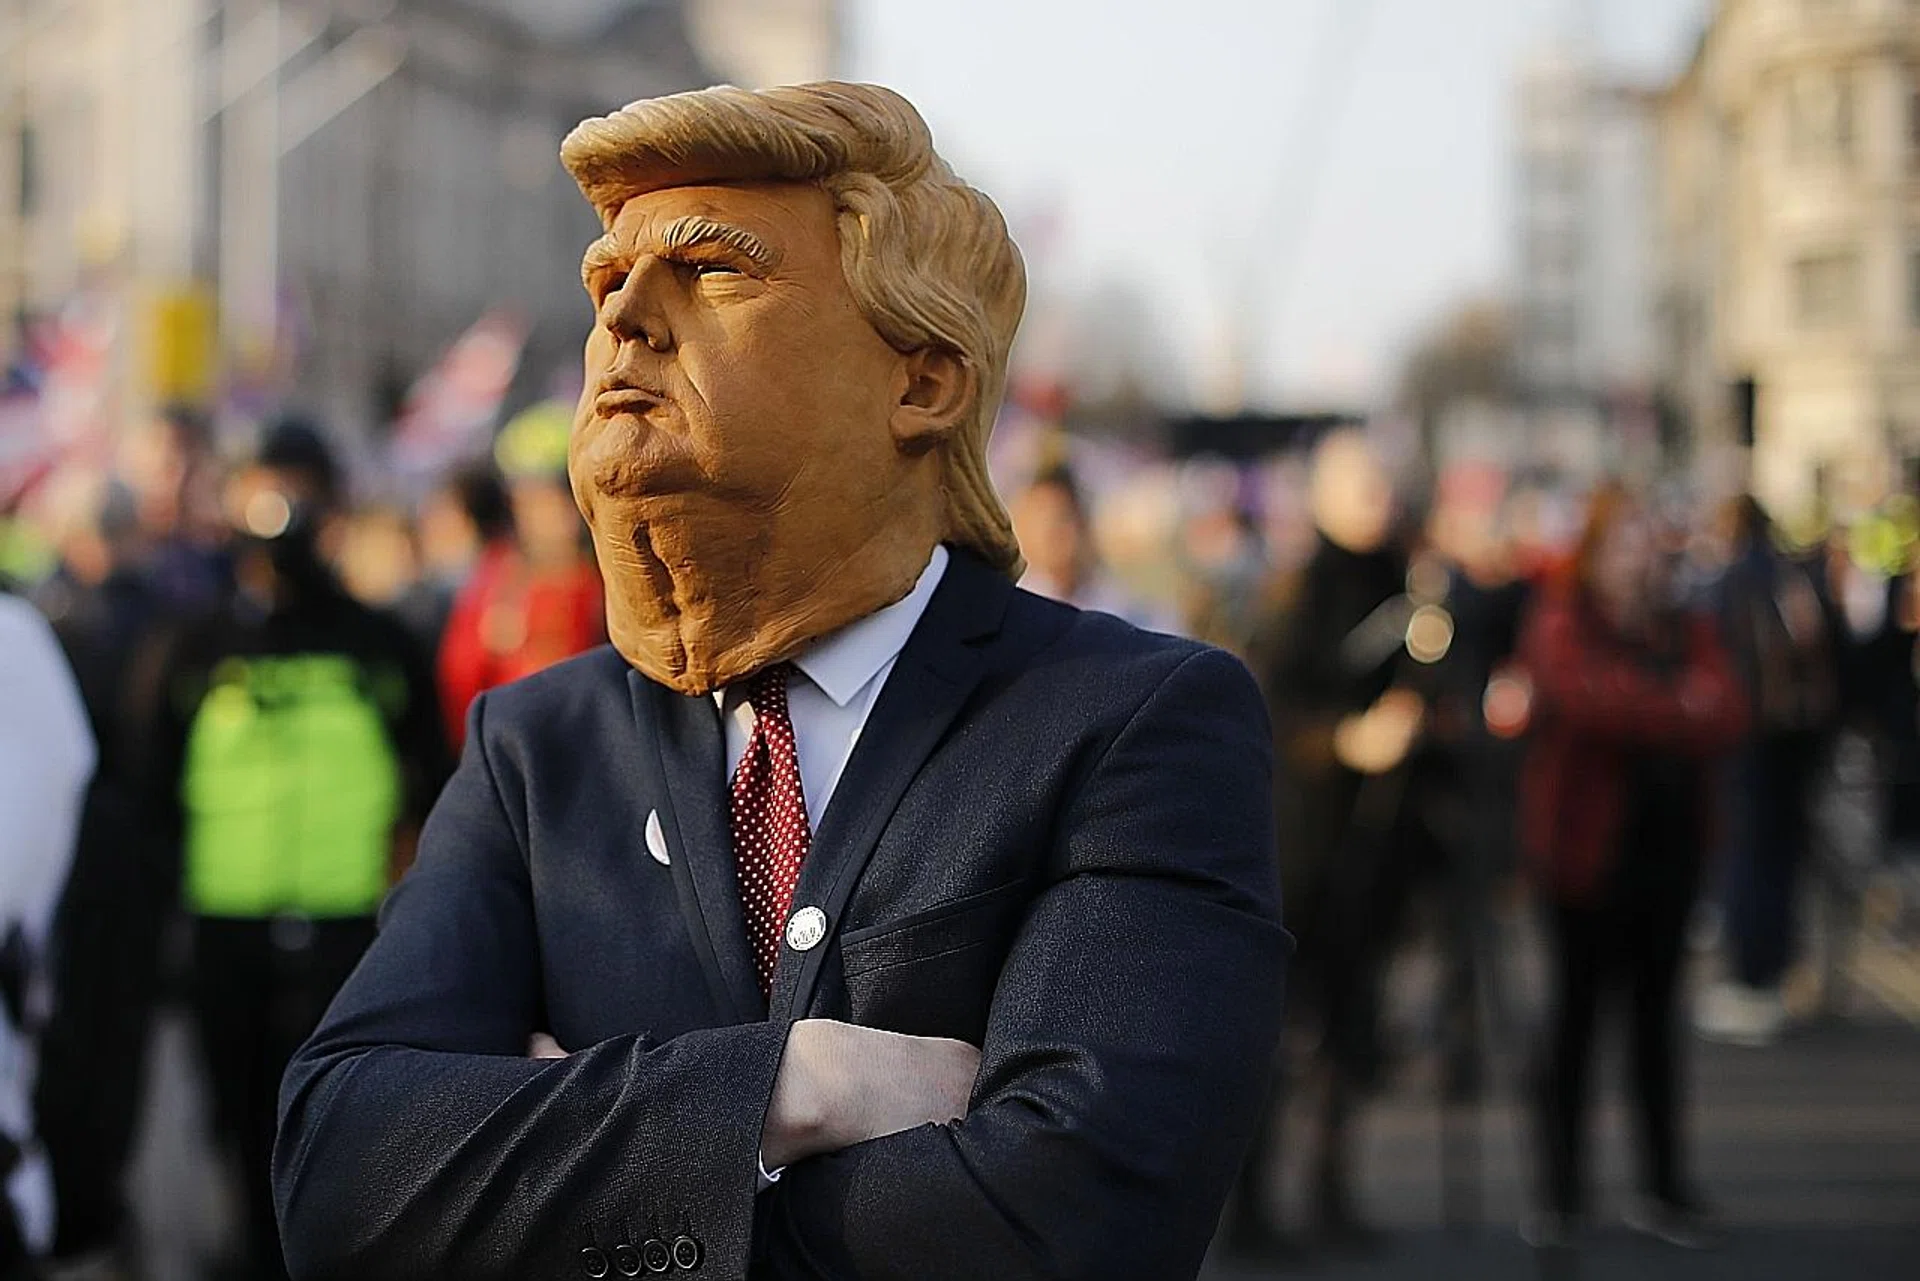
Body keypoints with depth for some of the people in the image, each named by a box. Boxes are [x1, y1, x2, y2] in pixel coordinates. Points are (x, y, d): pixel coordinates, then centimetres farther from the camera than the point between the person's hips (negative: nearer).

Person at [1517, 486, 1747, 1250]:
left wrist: (1638, 715, -20)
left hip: (1669, 840, 4)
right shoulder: (1561, 627, -3)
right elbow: (1585, 698, -22)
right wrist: (1678, 713, -15)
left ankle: (1664, 1188, 16)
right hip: (1587, 842, -4)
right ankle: (1560, 1194, 8)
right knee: (1577, 1008, 1)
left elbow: (1728, 714, -5)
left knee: (1656, 1011, 9)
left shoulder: (1687, 631, 10)